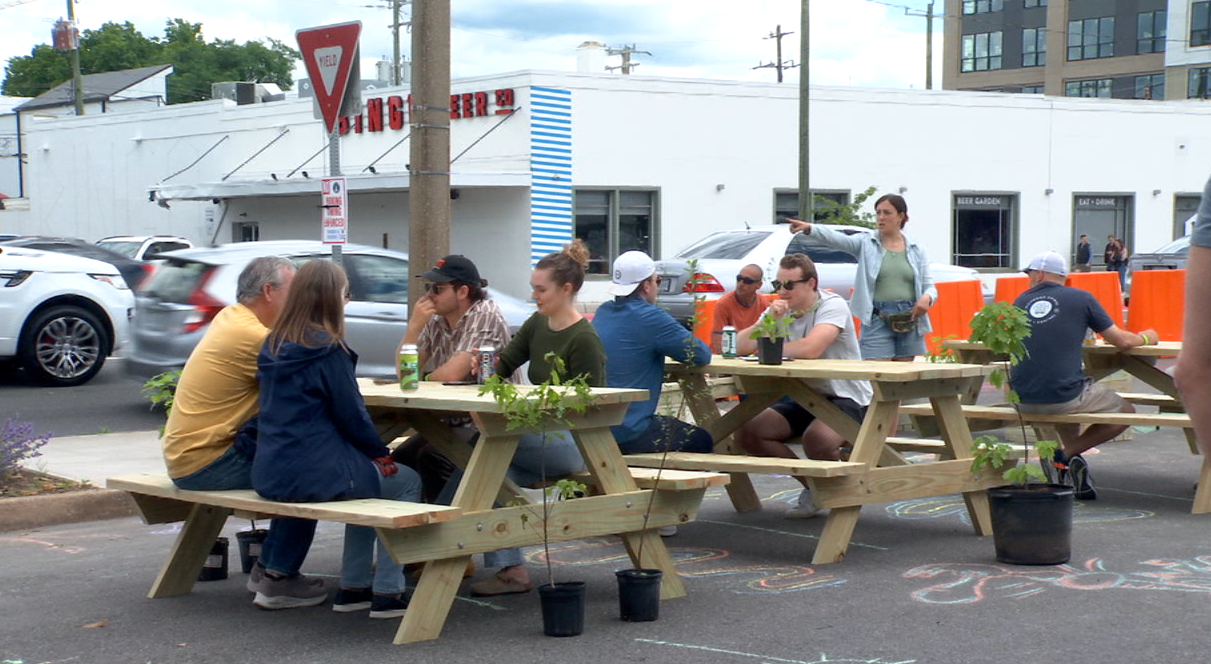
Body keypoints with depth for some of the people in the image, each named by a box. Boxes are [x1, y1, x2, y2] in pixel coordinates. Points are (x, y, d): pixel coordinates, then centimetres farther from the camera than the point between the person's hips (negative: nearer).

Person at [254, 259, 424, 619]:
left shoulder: (272, 345, 10)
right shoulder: (327, 349, -14)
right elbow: (351, 415, -11)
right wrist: (381, 453, 7)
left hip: (269, 476, 8)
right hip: (315, 474, -8)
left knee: (366, 477, 31)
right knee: (407, 482, 13)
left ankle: (353, 587, 30)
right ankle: (387, 592, 9)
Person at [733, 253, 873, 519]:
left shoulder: (833, 305, -15)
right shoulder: (780, 309, 5)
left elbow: (811, 349, -33)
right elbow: (739, 346, -4)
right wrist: (769, 320, -19)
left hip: (847, 399, -8)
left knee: (816, 439, -37)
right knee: (746, 432, -8)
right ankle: (813, 485, 8)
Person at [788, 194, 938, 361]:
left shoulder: (916, 250, 11)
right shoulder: (866, 243, 4)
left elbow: (929, 286, 13)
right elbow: (837, 238, -14)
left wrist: (927, 297, -12)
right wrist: (810, 228, -33)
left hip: (909, 319, 3)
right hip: (877, 319, -3)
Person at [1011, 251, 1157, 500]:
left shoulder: (1021, 301, 10)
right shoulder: (1081, 298, 2)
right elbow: (1122, 341, 5)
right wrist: (1145, 338, 29)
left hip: (1022, 401, 5)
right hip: (1063, 397, -5)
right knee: (1125, 412, 18)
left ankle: (1070, 458, 20)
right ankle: (1065, 455, 3)